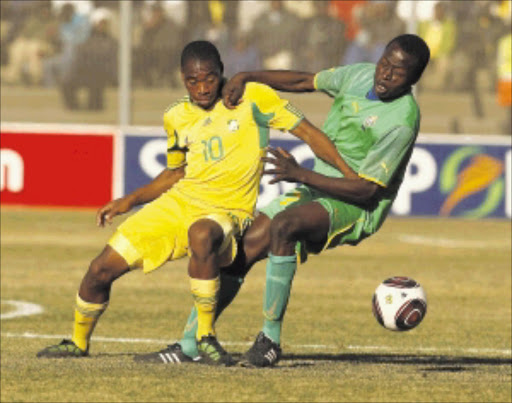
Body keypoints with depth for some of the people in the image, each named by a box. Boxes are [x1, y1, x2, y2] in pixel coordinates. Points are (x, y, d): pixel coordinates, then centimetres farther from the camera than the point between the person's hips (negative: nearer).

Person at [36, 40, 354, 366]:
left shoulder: (252, 98, -7)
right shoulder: (177, 118, 8)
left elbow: (307, 132, -4)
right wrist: (130, 201, 15)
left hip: (225, 211, -5)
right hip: (176, 203, 5)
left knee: (201, 235, -43)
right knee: (102, 270, -3)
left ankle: (206, 336, -28)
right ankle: (79, 342, 27)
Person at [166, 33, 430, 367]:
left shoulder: (403, 120, -20)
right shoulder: (361, 75, 2)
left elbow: (365, 188, -23)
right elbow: (303, 82, 18)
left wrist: (301, 175, -28)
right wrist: (247, 77, 5)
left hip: (356, 208, -8)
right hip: (318, 189, 8)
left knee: (283, 225, -35)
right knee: (246, 247, -7)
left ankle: (270, 340, -30)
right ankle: (190, 343, 1)